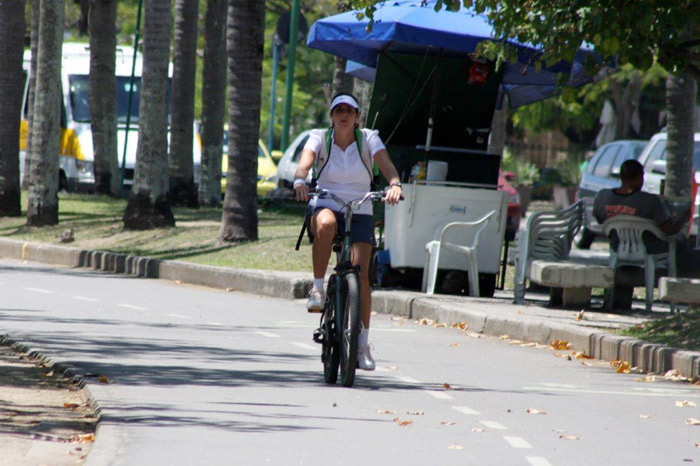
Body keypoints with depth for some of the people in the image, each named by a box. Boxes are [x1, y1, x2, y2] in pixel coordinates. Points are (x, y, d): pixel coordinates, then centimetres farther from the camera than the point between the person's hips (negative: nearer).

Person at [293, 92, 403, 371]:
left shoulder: (368, 139, 1)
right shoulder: (320, 138, 0)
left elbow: (386, 164, -15)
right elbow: (305, 162, -18)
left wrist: (394, 184, -37)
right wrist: (300, 181, -41)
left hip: (360, 213, 1)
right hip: (326, 206, -1)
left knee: (360, 272, -15)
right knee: (326, 223, -39)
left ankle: (363, 343, -6)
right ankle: (317, 288, -25)